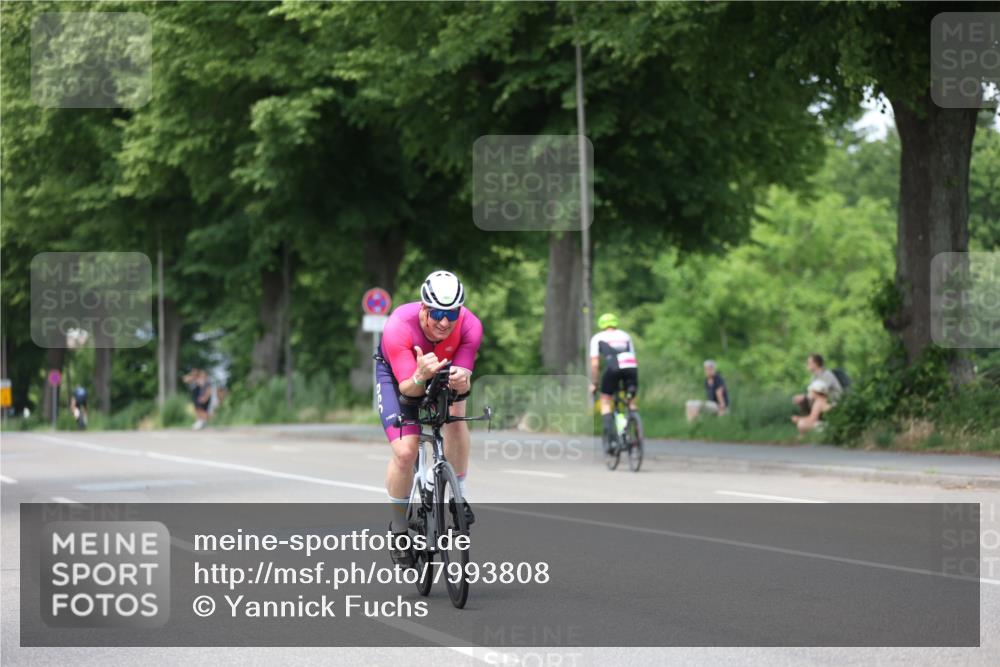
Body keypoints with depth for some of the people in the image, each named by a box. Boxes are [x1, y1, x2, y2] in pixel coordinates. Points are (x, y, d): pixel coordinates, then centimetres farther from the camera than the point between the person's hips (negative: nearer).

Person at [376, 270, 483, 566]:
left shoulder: (470, 326, -32)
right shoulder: (398, 327, -39)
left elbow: (464, 384, -30)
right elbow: (407, 388, -37)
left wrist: (460, 381, -54)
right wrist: (420, 377, -59)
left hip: (444, 370, 3)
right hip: (396, 373, -2)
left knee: (455, 411, -29)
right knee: (405, 451, -17)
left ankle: (459, 495, -8)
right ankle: (399, 528, 6)